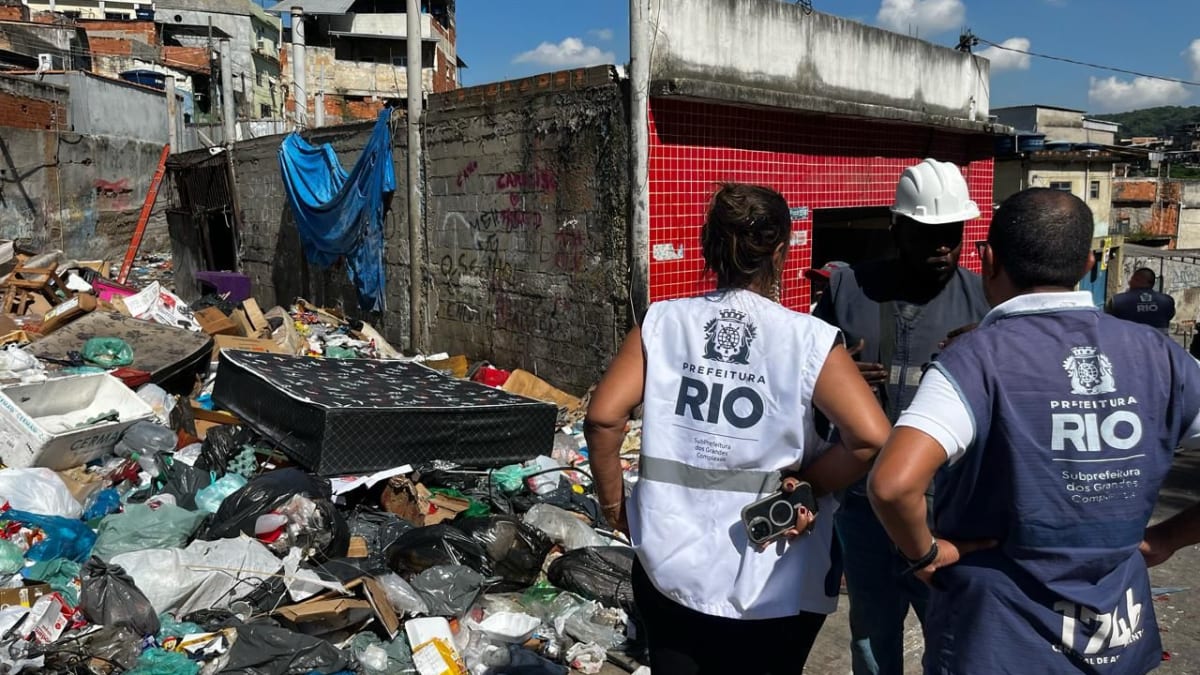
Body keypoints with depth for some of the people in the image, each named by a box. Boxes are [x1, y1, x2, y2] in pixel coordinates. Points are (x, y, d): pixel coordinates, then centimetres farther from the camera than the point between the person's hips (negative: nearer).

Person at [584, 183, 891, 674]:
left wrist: (613, 502, 3)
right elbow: (872, 438, -19)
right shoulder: (808, 339, -10)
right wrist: (806, 485, -4)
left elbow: (603, 417, -11)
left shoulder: (662, 323, -5)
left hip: (670, 571, 1)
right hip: (773, 587, -1)